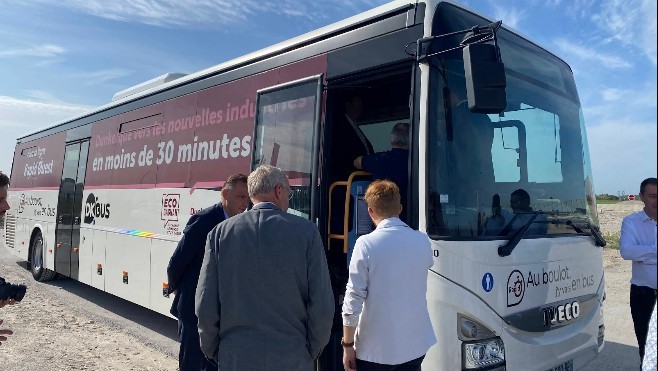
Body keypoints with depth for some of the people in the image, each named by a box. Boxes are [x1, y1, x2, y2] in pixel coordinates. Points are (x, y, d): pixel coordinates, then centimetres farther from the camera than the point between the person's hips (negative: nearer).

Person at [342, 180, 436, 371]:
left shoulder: (366, 244, -15)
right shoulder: (423, 241, -1)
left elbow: (354, 299, -15)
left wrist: (347, 344, -5)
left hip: (375, 348, -4)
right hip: (414, 345, 4)